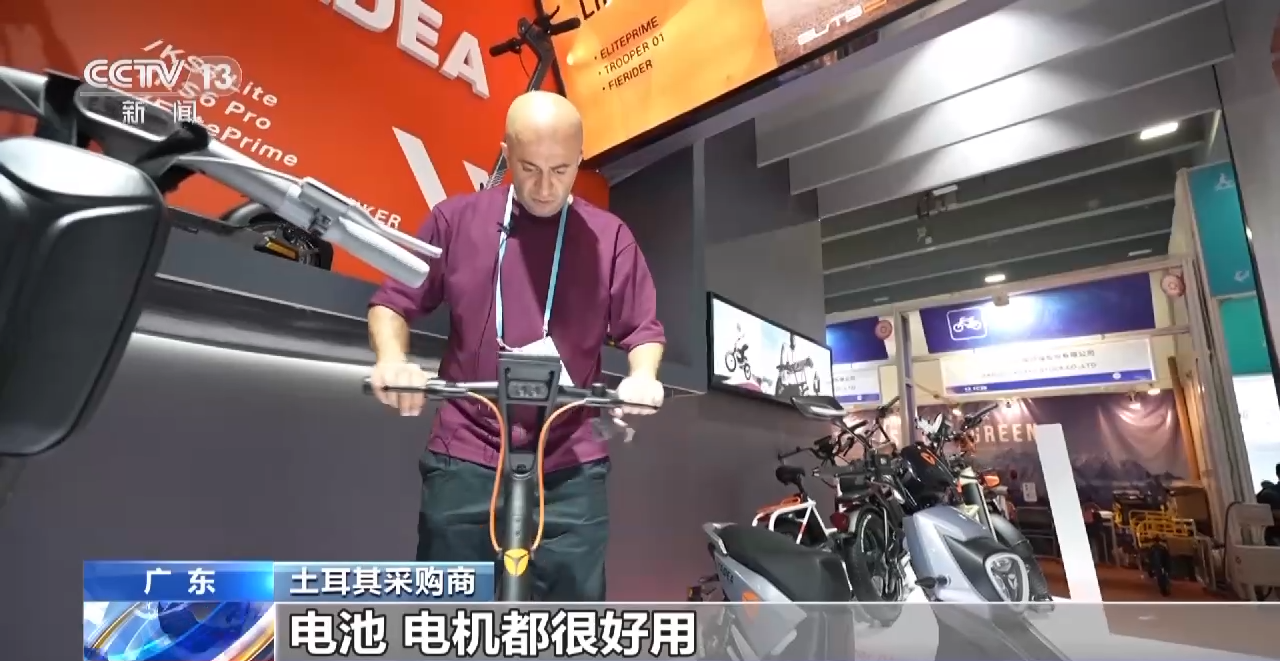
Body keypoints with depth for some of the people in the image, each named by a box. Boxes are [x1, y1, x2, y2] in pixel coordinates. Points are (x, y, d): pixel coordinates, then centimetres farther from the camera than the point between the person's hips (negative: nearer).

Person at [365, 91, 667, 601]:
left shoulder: (609, 238, 3)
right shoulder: (456, 219, 3)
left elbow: (643, 329, 8)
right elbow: (393, 302, 8)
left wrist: (643, 376, -13)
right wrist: (392, 358, -12)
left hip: (571, 467, 0)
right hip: (464, 458, 1)